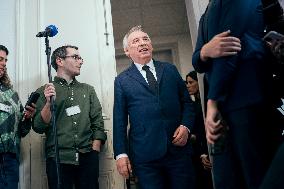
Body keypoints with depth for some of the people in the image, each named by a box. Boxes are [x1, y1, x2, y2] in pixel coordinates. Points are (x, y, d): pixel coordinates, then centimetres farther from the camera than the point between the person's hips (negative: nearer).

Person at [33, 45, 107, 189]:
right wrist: (49, 103, -14)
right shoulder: (44, 92, 6)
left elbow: (98, 123, 9)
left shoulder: (88, 90, 14)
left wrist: (94, 152, -2)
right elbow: (39, 128, 0)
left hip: (87, 158, 2)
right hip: (58, 159, -2)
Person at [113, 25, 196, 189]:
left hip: (179, 149, 2)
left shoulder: (170, 69, 13)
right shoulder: (122, 81, 7)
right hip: (145, 156, -2)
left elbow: (187, 102, 13)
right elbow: (119, 120, 3)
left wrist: (186, 126, -4)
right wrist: (121, 154, -4)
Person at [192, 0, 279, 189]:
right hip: (223, 103, 7)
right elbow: (197, 63, 16)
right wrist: (205, 51, -9)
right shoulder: (206, 18, 27)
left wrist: (212, 102, -10)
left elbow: (231, 46, -8)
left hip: (248, 101, -7)